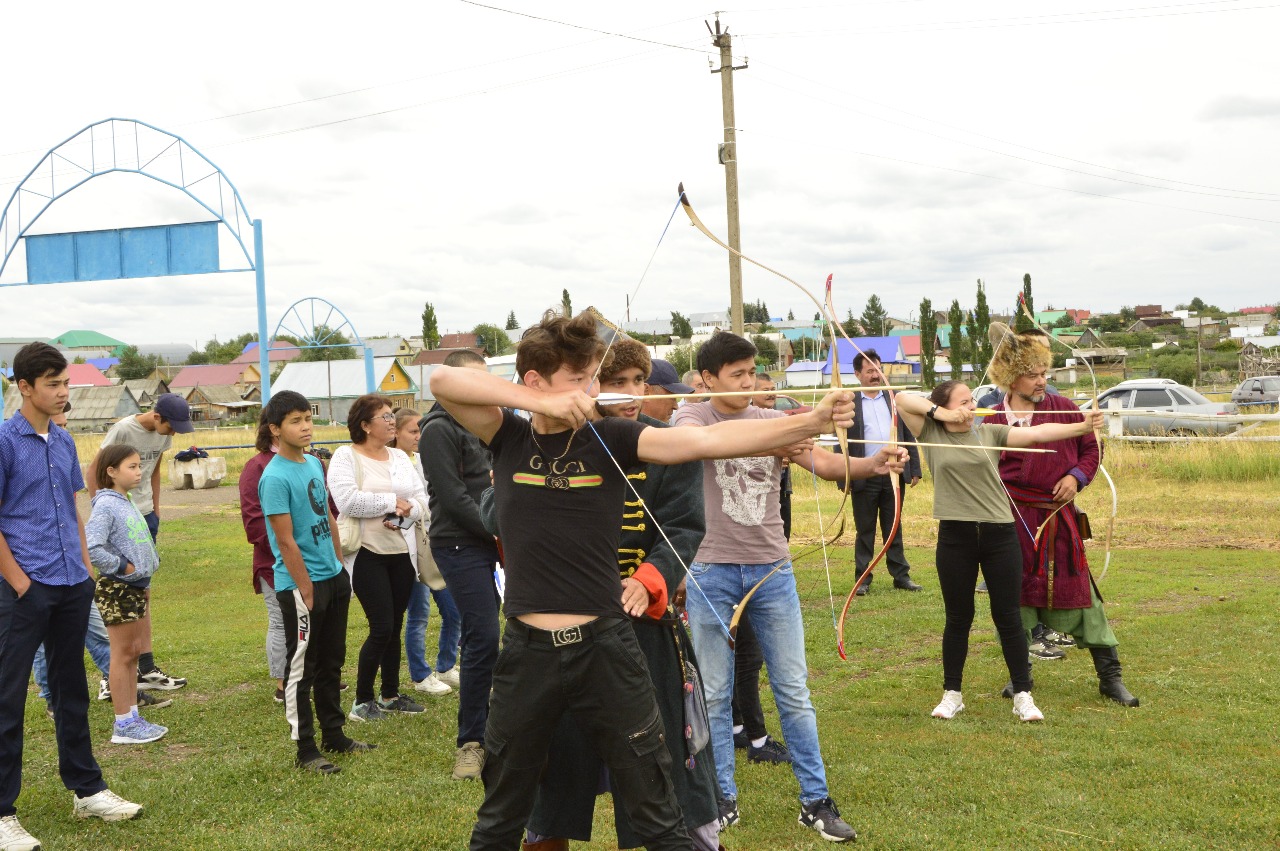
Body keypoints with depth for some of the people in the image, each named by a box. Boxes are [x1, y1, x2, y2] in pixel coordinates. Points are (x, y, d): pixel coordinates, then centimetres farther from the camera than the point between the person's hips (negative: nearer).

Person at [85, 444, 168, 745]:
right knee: (123, 654, -2)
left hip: (137, 587, 9)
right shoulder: (105, 505, -17)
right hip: (116, 589, -9)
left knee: (134, 651, 14)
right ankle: (123, 725, 6)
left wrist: (152, 562, 6)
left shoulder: (128, 503, 10)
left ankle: (132, 717, 23)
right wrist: (123, 567, -19)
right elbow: (91, 548, -27)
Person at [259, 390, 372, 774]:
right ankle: (306, 750, 10)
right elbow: (286, 542, -17)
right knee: (301, 668, 2)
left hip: (333, 577, 8)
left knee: (331, 662, 17)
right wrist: (306, 591, -16)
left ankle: (334, 735, 29)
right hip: (300, 585, -8)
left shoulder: (314, 463, 9)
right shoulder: (275, 478, -16)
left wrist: (341, 567, 15)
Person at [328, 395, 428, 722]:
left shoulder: (400, 457, 12)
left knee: (395, 627, 11)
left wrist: (404, 514, -15)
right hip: (367, 555, -6)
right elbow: (347, 501, -21)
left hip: (401, 553, 6)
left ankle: (390, 694, 25)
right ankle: (362, 700, 7)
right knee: (381, 627, -8)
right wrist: (393, 502, -13)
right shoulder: (346, 456, -7)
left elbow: (421, 499, 6)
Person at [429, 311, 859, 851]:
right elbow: (443, 380, -14)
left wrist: (811, 422, -25)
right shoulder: (508, 438, 0)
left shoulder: (610, 439, -2)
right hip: (527, 652, 1)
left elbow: (708, 440, -13)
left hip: (606, 649, -1)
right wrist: (543, 404, -24)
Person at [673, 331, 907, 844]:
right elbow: (696, 440, -27)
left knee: (794, 691, 5)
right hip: (713, 573, -2)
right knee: (714, 694, 8)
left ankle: (815, 800, 15)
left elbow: (824, 464, -7)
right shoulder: (694, 416, -3)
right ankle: (723, 799, 22)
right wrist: (770, 438, -40)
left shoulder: (775, 421, 5)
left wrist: (871, 464, -27)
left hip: (772, 570, 2)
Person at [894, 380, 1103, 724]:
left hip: (999, 533, 1)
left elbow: (1036, 433, -1)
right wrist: (939, 412, -12)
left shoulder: (988, 433, 7)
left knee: (1008, 617, 4)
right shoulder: (931, 435, 3)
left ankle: (1023, 695, 13)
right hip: (955, 537, -1)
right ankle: (952, 693, 22)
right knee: (958, 618, 9)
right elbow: (902, 399, -6)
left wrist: (1082, 426, -11)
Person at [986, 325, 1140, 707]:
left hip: (1059, 517, 0)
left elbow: (1090, 449, 10)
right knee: (1015, 593, 8)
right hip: (1013, 518, 0)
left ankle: (1110, 676, 10)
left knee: (1078, 591, 2)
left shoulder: (1064, 409, 1)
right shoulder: (995, 419, 0)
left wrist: (1077, 476, -6)